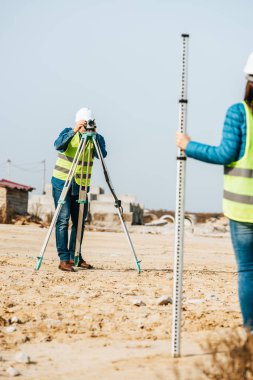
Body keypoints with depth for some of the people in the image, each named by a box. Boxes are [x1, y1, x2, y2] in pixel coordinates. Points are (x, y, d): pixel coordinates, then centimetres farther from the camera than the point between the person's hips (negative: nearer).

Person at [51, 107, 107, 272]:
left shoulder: (97, 138, -1)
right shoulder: (68, 133, -6)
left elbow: (102, 154, -20)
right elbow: (58, 145, -26)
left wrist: (95, 135, -32)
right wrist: (74, 131, -39)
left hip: (82, 186, 3)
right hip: (62, 182, -3)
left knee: (79, 222, 7)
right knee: (63, 220, -10)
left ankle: (74, 256, 19)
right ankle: (64, 259, -11)